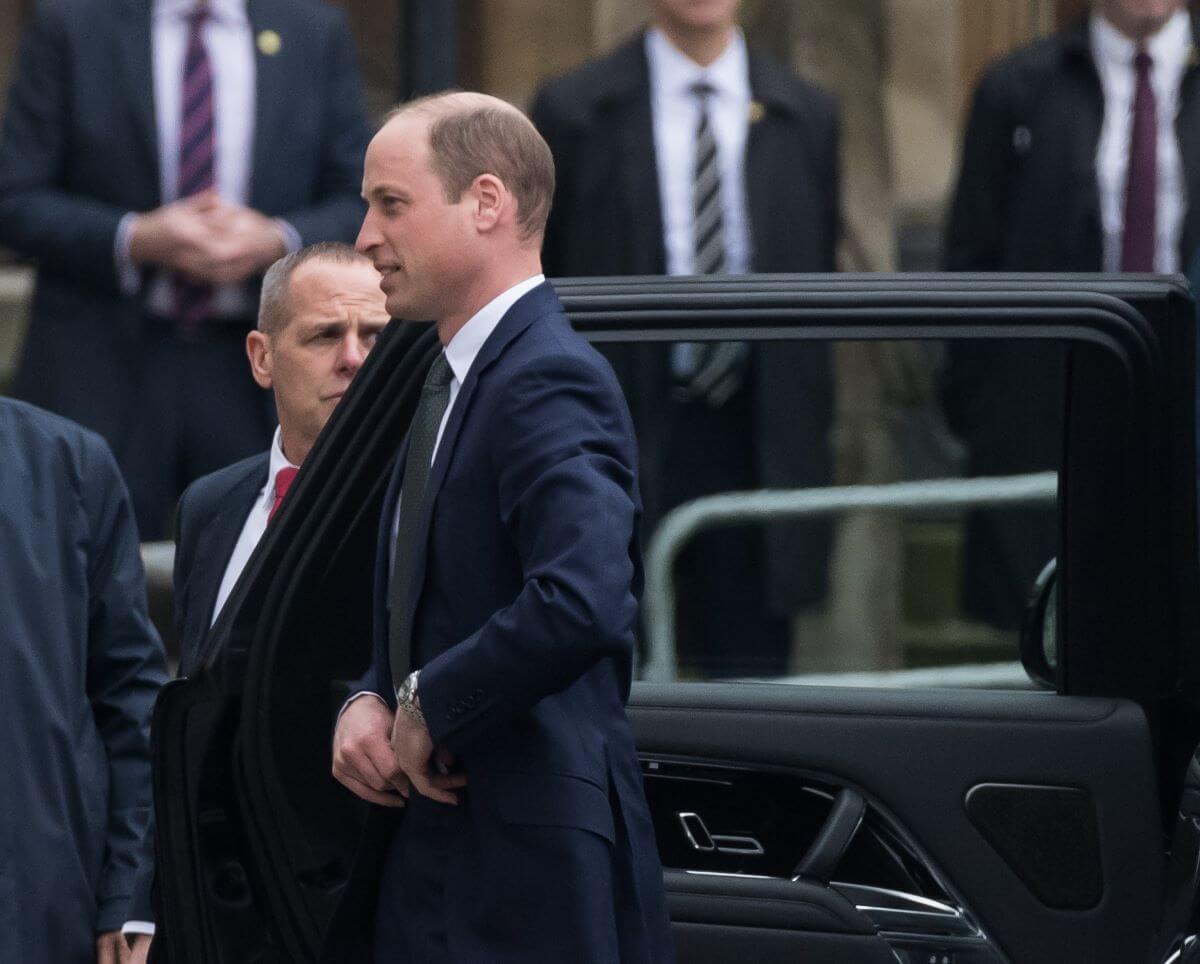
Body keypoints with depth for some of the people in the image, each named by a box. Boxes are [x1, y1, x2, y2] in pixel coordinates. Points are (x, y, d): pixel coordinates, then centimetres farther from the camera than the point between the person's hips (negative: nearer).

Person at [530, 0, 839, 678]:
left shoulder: (807, 118, 9)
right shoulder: (574, 112, 1)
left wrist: (810, 439, 8)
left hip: (755, 437, 2)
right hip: (618, 431, -2)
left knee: (750, 672, 2)